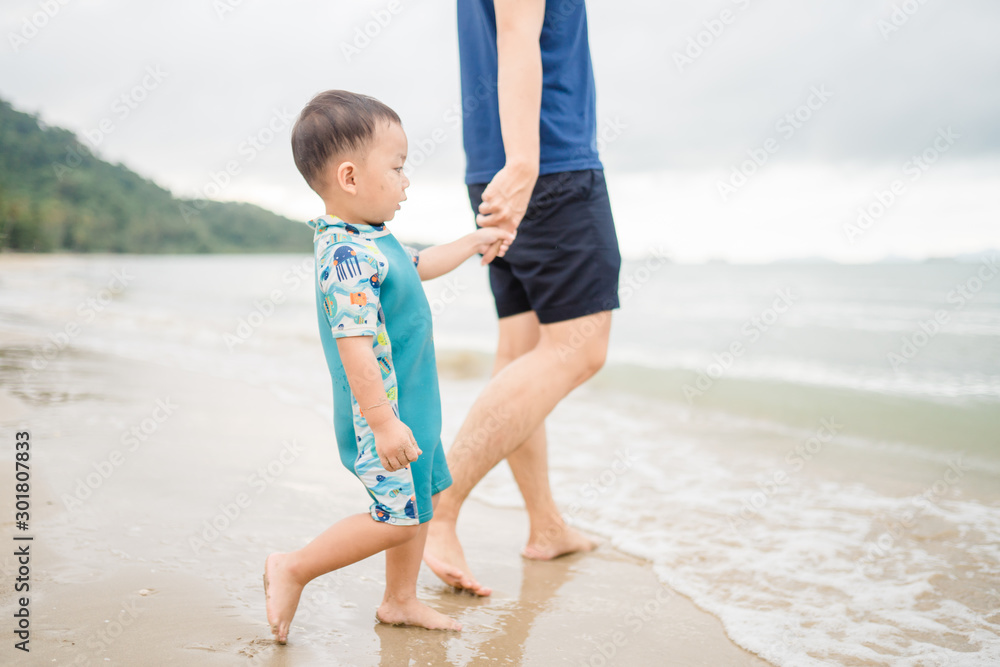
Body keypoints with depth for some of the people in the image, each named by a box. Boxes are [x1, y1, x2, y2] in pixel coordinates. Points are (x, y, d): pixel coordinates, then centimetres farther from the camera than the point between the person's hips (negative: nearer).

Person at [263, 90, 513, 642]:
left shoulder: (374, 240, 8)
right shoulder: (346, 255, -26)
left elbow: (418, 265, 29)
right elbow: (354, 345, -30)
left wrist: (474, 242, 36)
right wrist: (383, 422, -30)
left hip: (411, 404, 10)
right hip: (383, 412, -10)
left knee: (423, 499, 17)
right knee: (399, 517, -4)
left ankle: (400, 600, 31)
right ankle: (292, 569, 11)